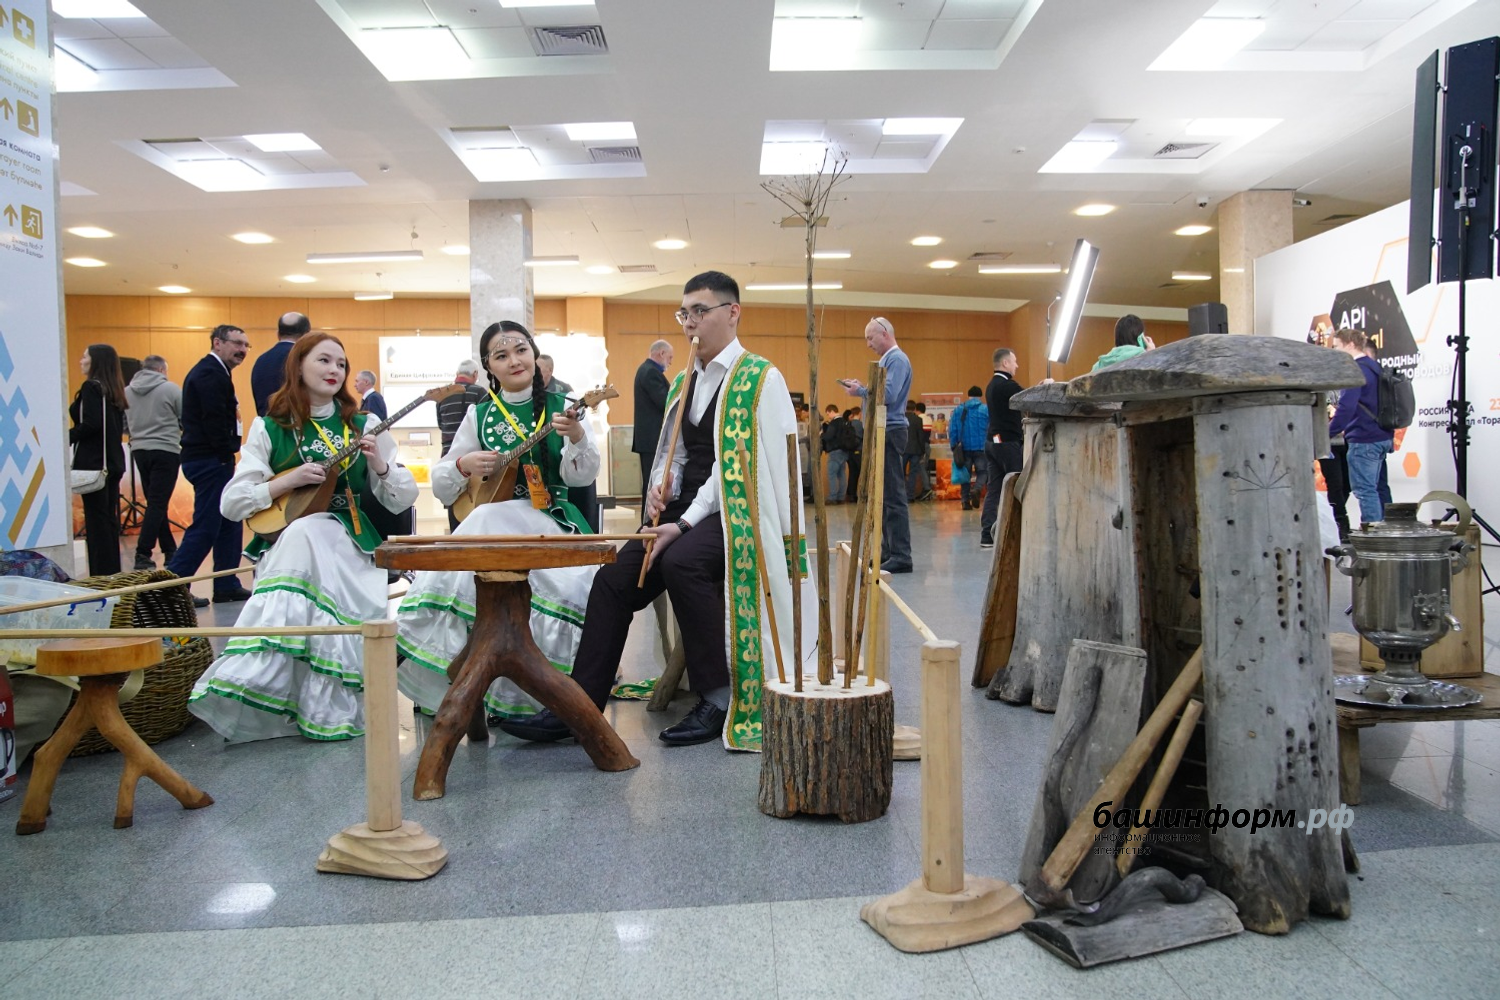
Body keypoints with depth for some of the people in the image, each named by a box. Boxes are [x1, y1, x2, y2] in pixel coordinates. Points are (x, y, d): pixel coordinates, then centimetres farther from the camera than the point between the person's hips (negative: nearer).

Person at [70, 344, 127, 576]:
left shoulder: (91, 387, -10)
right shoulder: (113, 389, 14)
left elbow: (90, 424, -20)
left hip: (93, 461, -8)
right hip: (112, 460, 8)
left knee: (96, 518, -4)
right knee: (110, 517, 11)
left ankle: (101, 575, -2)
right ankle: (113, 570, 16)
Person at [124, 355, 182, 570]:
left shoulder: (127, 391, 5)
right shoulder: (170, 389, -7)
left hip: (139, 451, 5)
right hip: (166, 450, -5)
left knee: (155, 502, 14)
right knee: (157, 504, -5)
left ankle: (170, 550, 20)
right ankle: (143, 555, -10)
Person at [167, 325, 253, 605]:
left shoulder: (211, 372, 19)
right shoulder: (211, 374, -13)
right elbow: (214, 421, -22)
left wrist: (227, 454, 11)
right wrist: (226, 454, -14)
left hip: (211, 459, 11)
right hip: (211, 460, -11)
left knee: (230, 523, 14)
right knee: (205, 527, -7)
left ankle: (227, 585, 19)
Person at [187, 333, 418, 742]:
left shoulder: (365, 425, 9)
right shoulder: (269, 428, 8)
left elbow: (403, 501, 5)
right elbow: (231, 505, 1)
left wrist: (380, 466, -14)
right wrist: (289, 481, -13)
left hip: (353, 543, 0)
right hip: (283, 539, 0)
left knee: (306, 536, -33)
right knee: (303, 534, -35)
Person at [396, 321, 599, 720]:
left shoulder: (561, 406, 5)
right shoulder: (480, 414, 11)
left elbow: (582, 476, -7)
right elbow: (440, 486, 13)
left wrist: (577, 437, -26)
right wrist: (464, 465, -8)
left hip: (553, 520, -1)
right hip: (492, 519, 2)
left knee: (570, 589, -30)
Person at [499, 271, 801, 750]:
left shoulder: (760, 379, -7)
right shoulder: (683, 384, 17)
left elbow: (737, 463, -15)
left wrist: (685, 524, -21)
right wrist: (660, 488, -2)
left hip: (736, 509, -7)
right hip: (686, 509, 7)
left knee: (681, 562, -34)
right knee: (614, 577, -11)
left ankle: (719, 697, -19)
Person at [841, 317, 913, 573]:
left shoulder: (897, 359, -11)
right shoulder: (886, 359, 20)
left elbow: (889, 395, -23)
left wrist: (860, 391, -11)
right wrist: (862, 387, 11)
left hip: (890, 432, -10)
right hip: (882, 432, 10)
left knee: (893, 496, -10)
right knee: (884, 495, 12)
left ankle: (901, 557, -9)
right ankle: (888, 552, 17)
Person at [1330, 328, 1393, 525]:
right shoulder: (1376, 367, 15)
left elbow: (1346, 408, -23)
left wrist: (1326, 434, -18)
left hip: (1364, 440, -10)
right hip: (1381, 437, 10)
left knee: (1364, 489, -7)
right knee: (1374, 489, 15)